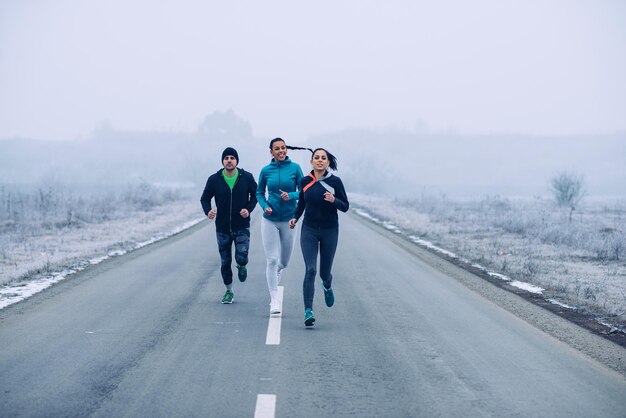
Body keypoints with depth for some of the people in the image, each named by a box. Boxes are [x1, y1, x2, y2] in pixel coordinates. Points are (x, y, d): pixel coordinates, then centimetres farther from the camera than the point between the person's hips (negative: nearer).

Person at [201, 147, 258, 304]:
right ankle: (229, 291, 26)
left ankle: (241, 266, 23)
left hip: (242, 227, -1)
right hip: (222, 228, 1)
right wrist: (208, 211, -16)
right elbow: (205, 198, 5)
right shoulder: (214, 180, -5)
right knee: (225, 262, 8)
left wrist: (249, 209, -11)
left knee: (241, 258, -16)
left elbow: (255, 195, 7)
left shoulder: (247, 178, -6)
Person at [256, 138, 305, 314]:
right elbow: (259, 192, 11)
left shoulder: (295, 168, -2)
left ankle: (273, 279, 45)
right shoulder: (266, 170, 0)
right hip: (270, 220, -1)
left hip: (288, 220, 1)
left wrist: (291, 196, -19)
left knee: (284, 261, 12)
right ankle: (274, 300, -4)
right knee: (272, 260, -7)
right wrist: (265, 206, -8)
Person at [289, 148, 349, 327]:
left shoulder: (335, 181, -4)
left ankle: (327, 287, 46)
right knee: (310, 269, -14)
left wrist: (334, 200, -21)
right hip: (309, 230, 1)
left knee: (325, 272, 8)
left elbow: (345, 206, -2)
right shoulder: (305, 182, 2)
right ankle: (308, 311, -14)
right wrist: (295, 218, 0)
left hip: (330, 230, 0)